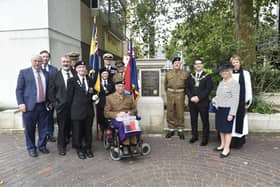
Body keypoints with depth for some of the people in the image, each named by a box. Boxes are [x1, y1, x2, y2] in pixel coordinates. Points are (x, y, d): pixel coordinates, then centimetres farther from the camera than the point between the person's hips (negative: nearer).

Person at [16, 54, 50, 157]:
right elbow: (19, 89, -2)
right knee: (30, 129, 7)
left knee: (43, 128, 11)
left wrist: (49, 102, 9)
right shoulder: (24, 72, 2)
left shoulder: (46, 73, 11)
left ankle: (42, 146, 28)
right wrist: (21, 104, -10)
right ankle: (31, 148, 24)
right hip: (29, 106, -3)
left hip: (43, 105, 3)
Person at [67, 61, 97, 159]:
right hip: (77, 110, -4)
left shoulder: (90, 80, 11)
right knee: (77, 131, 7)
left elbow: (93, 92, 19)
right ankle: (79, 149, 25)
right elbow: (69, 96, -2)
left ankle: (88, 148, 28)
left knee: (88, 130, 12)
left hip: (89, 109, 4)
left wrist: (93, 92, -4)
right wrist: (71, 108, -3)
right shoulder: (72, 80, -3)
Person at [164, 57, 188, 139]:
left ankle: (180, 130, 16)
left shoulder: (185, 73, 4)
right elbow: (165, 84, 20)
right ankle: (171, 129, 18)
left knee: (180, 113, 3)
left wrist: (183, 92, 7)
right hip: (170, 94, 2)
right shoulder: (168, 74, 8)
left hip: (180, 95, -1)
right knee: (170, 113, 5)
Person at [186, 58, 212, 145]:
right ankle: (194, 136, 27)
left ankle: (205, 138, 16)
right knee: (193, 120, 12)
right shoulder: (190, 76, 12)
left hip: (203, 102, -3)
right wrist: (191, 97, -10)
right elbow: (187, 88, 7)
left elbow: (208, 89, -9)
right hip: (192, 102, 4)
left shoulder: (207, 76, 0)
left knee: (205, 121, 3)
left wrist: (199, 97, -17)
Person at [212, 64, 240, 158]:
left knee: (227, 129, 2)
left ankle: (227, 149, 15)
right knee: (220, 128, 16)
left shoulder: (234, 83, -13)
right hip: (219, 108, 8)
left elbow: (235, 100, -15)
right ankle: (222, 145, 32)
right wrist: (215, 100, 3)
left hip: (227, 109, -7)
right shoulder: (221, 82, 11)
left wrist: (231, 114, -18)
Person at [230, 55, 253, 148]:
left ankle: (239, 141, 14)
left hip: (241, 102, -1)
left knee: (240, 120, 4)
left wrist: (248, 102, -4)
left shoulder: (245, 73, 1)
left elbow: (248, 88, 0)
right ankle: (231, 141, 14)